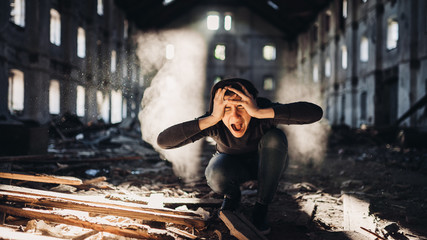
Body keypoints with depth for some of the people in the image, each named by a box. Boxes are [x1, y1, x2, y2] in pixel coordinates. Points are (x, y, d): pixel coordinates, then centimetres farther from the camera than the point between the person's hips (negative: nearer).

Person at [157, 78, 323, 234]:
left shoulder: (266, 112, -34)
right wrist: (212, 119, -50)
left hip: (267, 162, 1)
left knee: (275, 138, -33)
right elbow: (163, 141, -43)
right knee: (216, 177, -35)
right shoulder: (214, 124, -31)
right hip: (232, 163, 0)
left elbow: (316, 112, -50)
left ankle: (261, 208, -14)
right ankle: (232, 195, 4)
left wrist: (260, 112, -54)